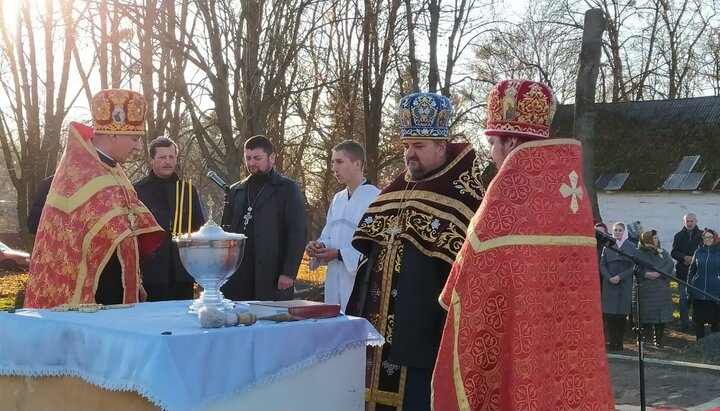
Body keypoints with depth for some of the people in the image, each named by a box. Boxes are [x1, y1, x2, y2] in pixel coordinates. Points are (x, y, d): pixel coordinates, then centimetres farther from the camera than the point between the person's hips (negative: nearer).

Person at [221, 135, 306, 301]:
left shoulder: (287, 189, 2)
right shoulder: (236, 190, 16)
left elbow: (297, 233, -4)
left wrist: (289, 273, -12)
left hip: (273, 277, -4)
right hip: (236, 277, 4)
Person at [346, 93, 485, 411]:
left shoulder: (461, 197, -8)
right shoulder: (394, 193, 14)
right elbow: (371, 252, 21)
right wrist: (359, 315, 18)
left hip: (424, 332, -7)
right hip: (380, 327, 7)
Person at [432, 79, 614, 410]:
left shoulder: (511, 187, -14)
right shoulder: (571, 185, 6)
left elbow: (478, 270, -9)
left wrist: (450, 298, 8)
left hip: (519, 339, -7)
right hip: (566, 332, 7)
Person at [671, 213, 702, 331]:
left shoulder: (702, 236, 1)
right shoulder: (679, 236, 6)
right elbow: (673, 253, 2)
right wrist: (685, 257, -15)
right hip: (683, 272, 1)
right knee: (684, 298, 1)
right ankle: (684, 323, 5)